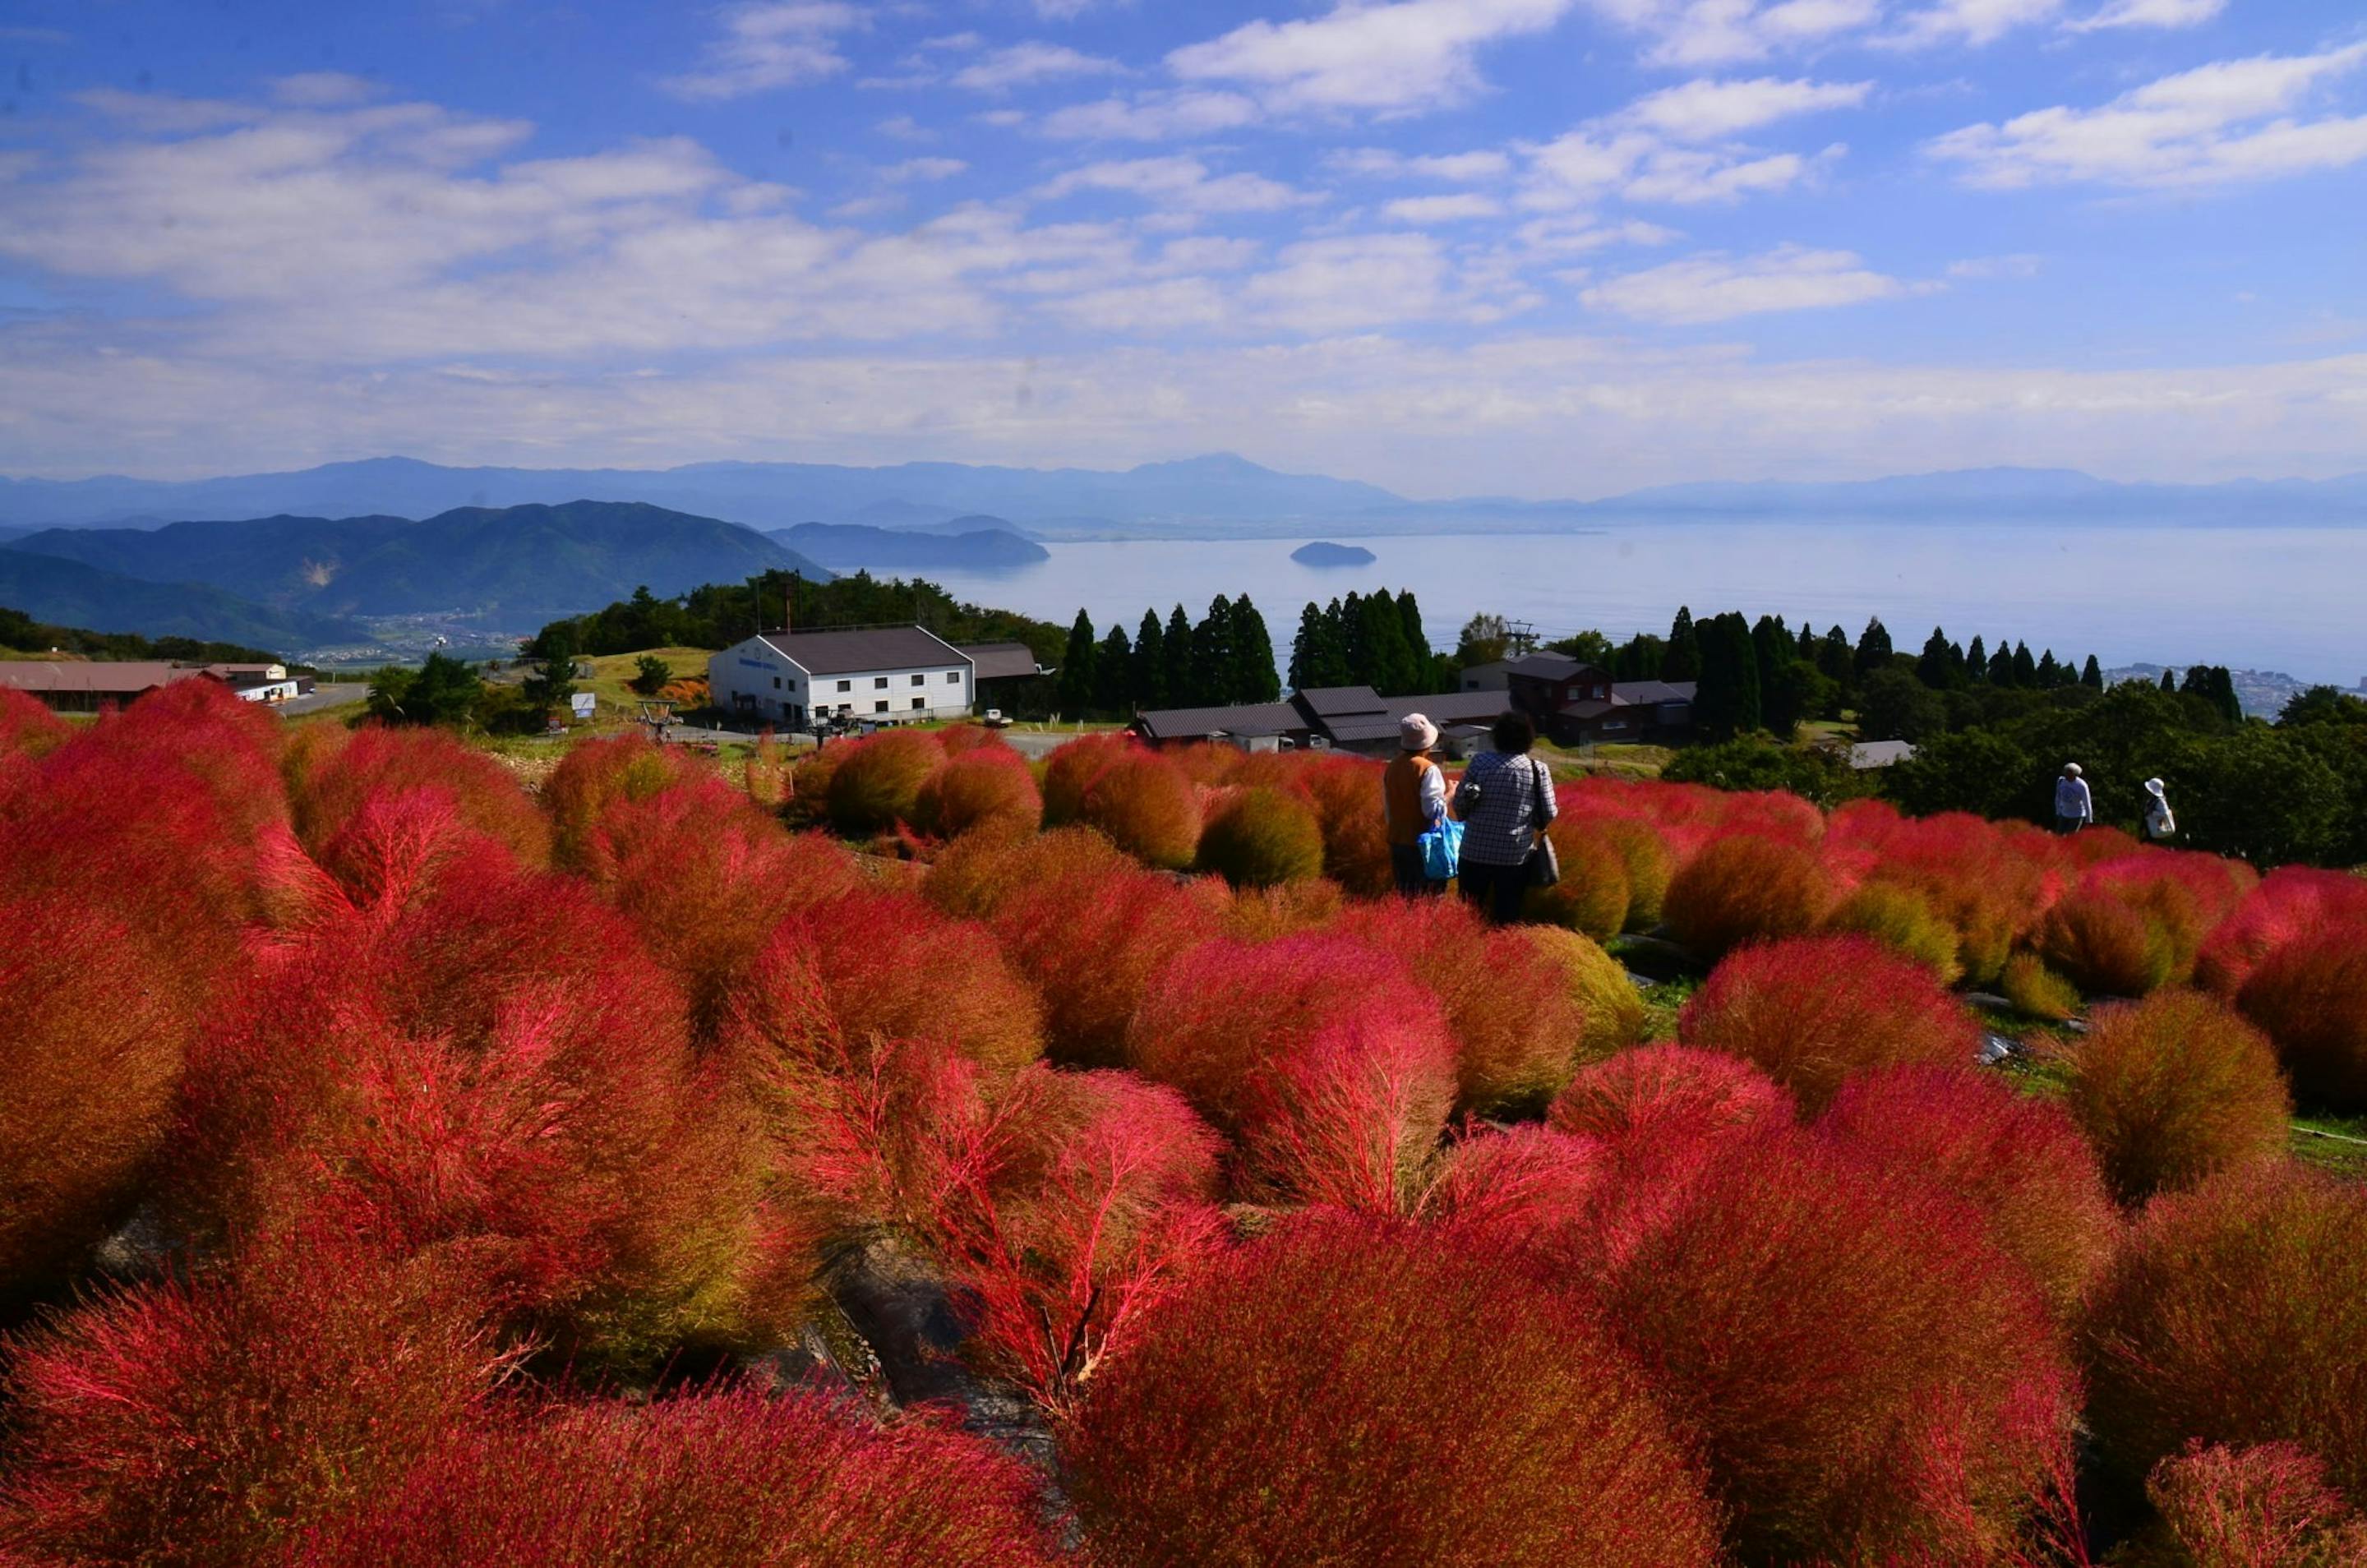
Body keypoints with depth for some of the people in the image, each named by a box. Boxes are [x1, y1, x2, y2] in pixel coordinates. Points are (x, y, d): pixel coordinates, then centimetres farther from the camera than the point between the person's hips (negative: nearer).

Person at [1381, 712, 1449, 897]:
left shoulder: (1391, 767, 5)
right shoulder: (1428, 769, -16)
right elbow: (1434, 810, -20)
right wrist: (1450, 794, -5)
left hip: (1397, 842, 7)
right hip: (1423, 844, -7)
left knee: (1406, 898, 14)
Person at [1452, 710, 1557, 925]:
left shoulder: (1480, 762, -5)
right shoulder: (1538, 770, -5)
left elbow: (1461, 801, -4)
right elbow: (1549, 813, -6)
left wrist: (1465, 819, 17)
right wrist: (1536, 824, 17)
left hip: (1476, 850, 0)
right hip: (1517, 854, 0)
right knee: (1508, 914, 9)